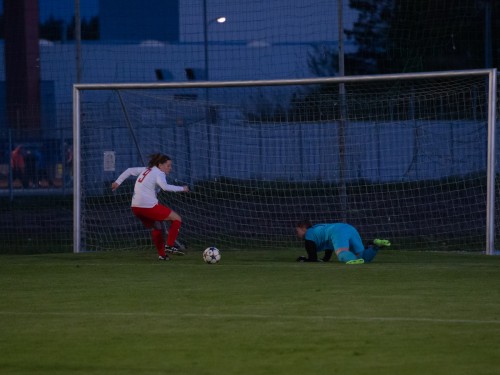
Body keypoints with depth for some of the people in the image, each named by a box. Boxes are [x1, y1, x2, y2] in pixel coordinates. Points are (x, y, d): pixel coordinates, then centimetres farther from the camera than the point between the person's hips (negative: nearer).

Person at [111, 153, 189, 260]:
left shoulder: (146, 170, 18)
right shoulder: (159, 173, -7)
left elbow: (129, 171, 21)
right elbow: (165, 187, -25)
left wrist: (118, 182, 23)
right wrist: (182, 188, -18)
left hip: (136, 207, 9)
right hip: (149, 206, -9)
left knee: (156, 227, 27)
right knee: (177, 219, 0)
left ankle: (162, 254, 24)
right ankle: (169, 245, -5)